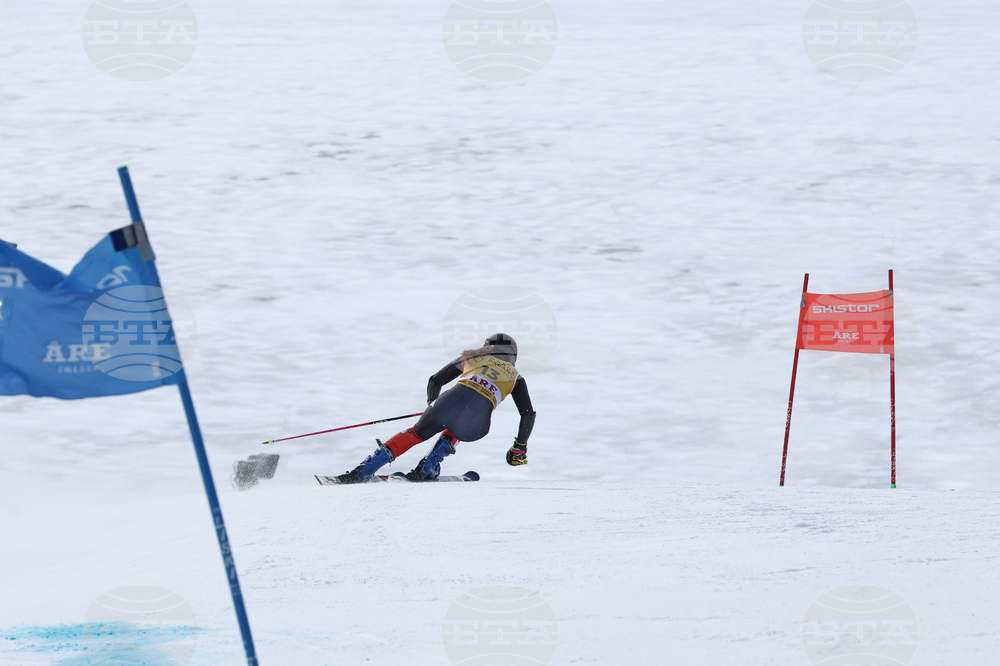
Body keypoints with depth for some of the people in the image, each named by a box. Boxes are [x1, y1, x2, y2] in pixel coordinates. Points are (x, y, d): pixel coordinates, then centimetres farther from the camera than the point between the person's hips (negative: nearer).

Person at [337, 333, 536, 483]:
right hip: (477, 421, -1)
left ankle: (363, 471, 8)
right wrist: (520, 447, 33)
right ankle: (426, 470, 14)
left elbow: (434, 382, 34)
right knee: (455, 431, 36)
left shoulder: (471, 358, 33)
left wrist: (432, 406, 52)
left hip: (452, 400, 1)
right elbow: (528, 414, 21)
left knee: (416, 434, 22)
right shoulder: (515, 377, 29)